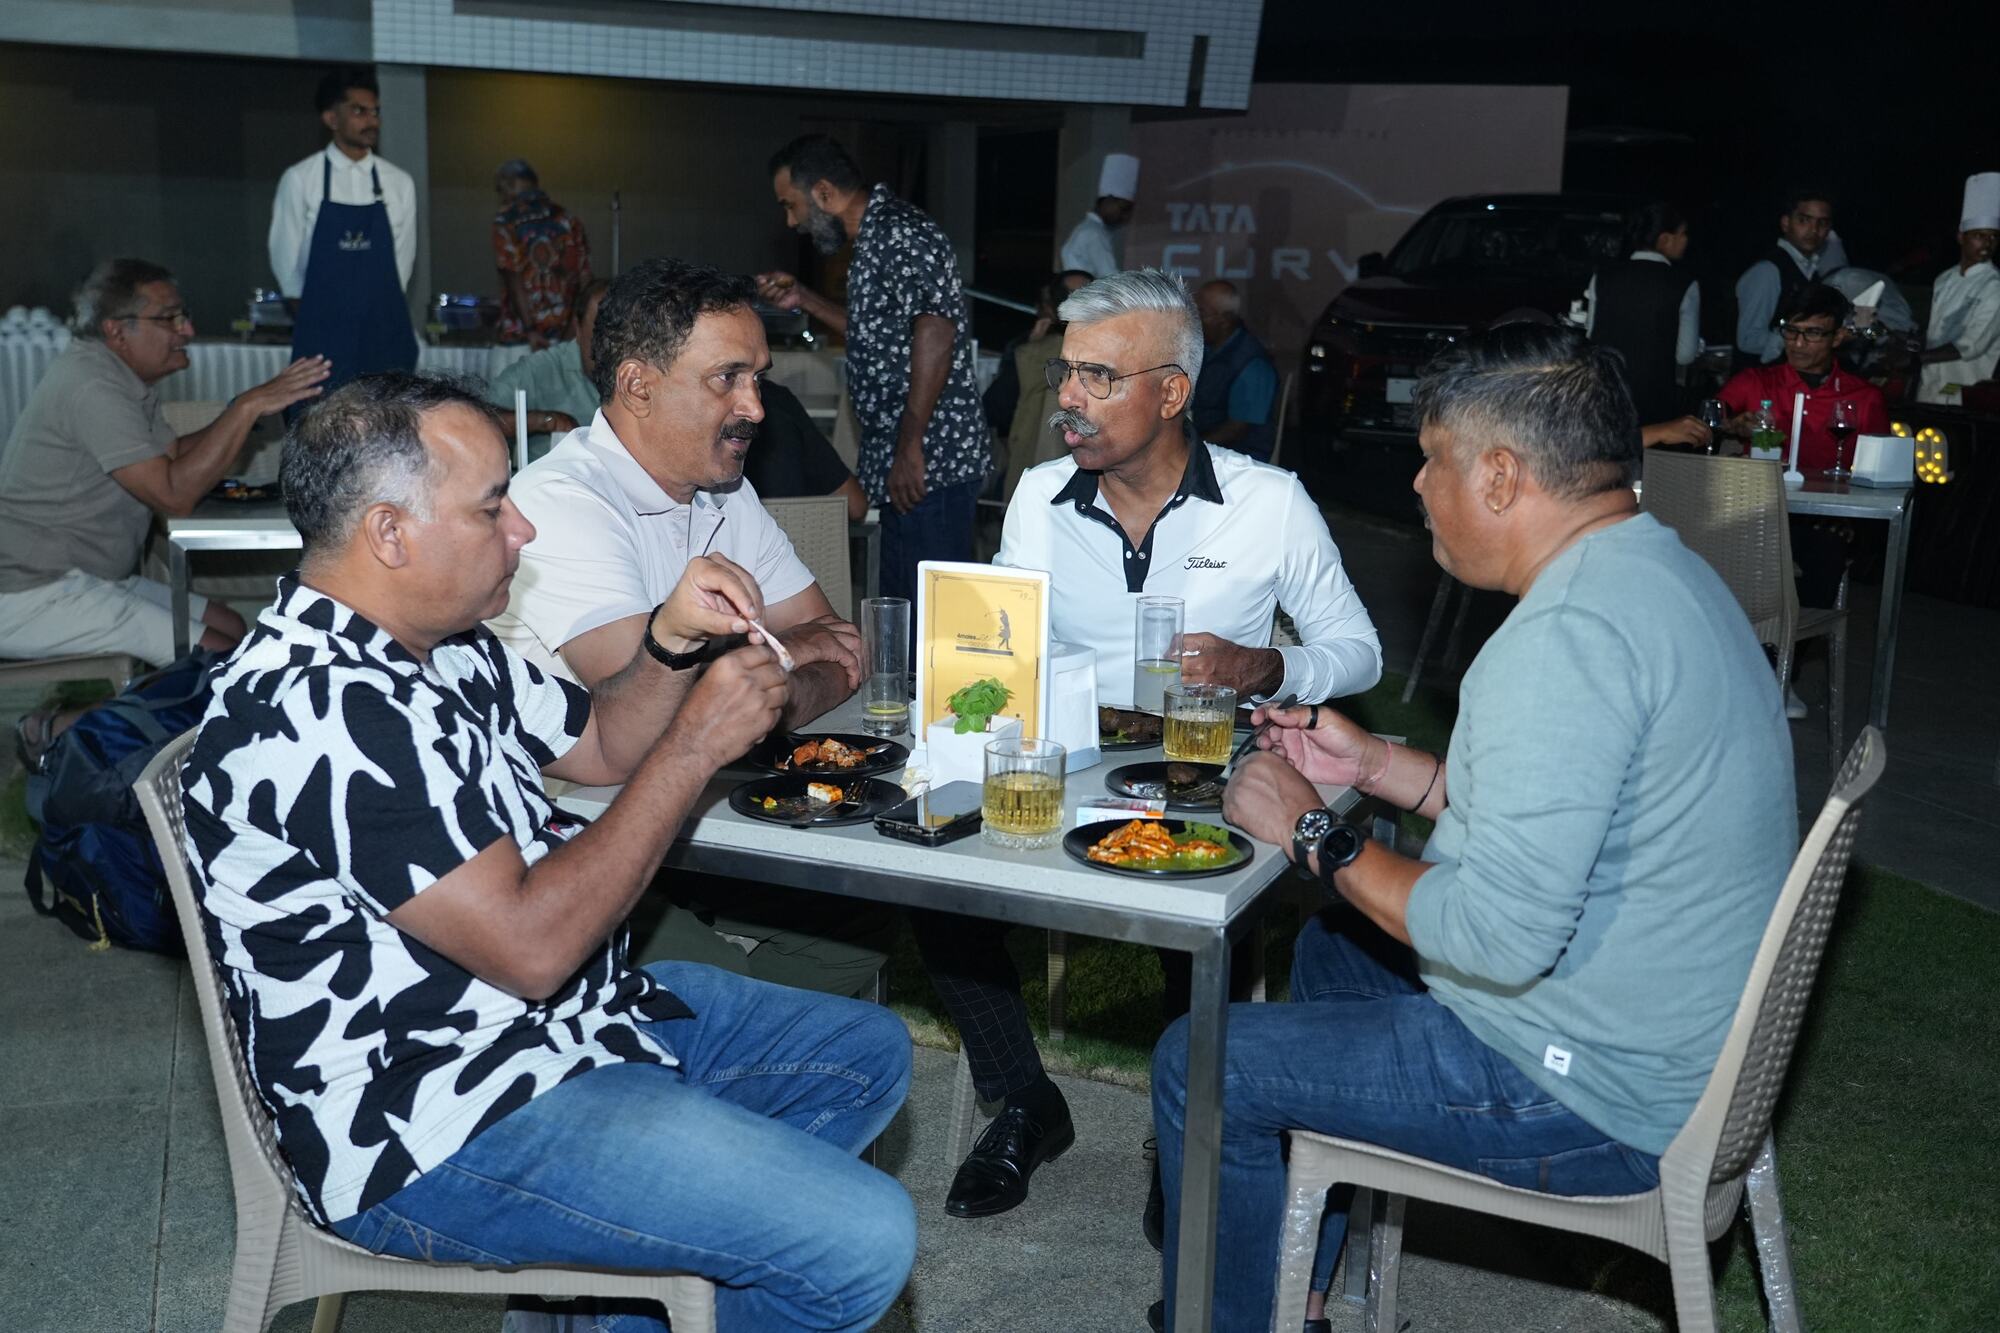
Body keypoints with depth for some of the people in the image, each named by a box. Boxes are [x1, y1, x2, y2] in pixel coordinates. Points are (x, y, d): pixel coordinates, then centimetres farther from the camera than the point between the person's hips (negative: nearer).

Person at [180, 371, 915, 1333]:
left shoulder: (444, 644, 6)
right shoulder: (324, 708, -26)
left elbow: (601, 747, 19)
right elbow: (529, 946, -27)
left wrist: (674, 638, -1)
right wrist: (696, 746, -20)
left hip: (568, 1019, 11)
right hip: (438, 1131, -10)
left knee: (868, 1055, 18)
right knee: (865, 1242, -18)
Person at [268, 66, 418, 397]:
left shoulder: (399, 183, 5)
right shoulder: (299, 180, -2)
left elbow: (402, 260, 11)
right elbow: (286, 262, 4)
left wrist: (374, 305, 9)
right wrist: (320, 308, 11)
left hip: (385, 331, 2)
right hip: (322, 336, -2)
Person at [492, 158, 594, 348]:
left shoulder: (505, 221, -2)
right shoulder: (569, 219, 9)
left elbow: (512, 279, -10)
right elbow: (583, 277, 7)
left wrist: (529, 330, -13)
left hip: (520, 332, -4)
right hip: (565, 331, 4)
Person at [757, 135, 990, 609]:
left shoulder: (900, 234, -14)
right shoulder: (877, 238, 19)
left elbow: (934, 330, -25)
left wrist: (909, 448, -25)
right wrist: (804, 300, 23)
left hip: (929, 463, -11)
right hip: (907, 464, 11)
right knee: (903, 606, 14)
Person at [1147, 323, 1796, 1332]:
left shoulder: (1570, 634, -27)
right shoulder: (1660, 572, 7)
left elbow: (1502, 932, -31)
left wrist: (1314, 834, -17)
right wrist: (1375, 765, 11)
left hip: (1591, 1097, -11)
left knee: (1199, 1064, -4)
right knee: (1332, 947, 28)